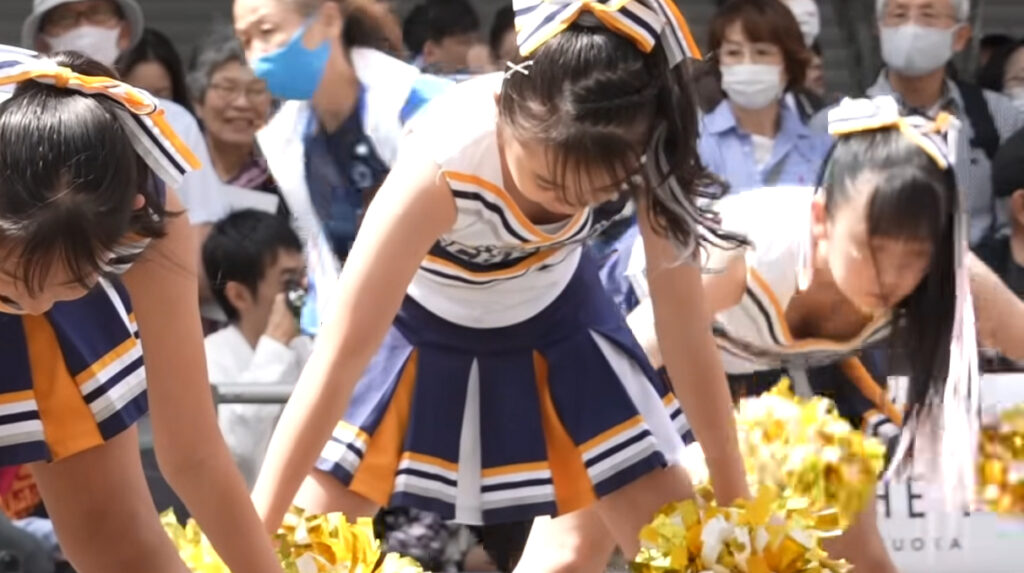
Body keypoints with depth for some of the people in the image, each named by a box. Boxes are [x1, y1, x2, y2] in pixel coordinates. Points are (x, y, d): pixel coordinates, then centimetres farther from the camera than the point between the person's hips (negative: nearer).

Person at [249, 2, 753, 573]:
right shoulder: (443, 166, -42)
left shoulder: (644, 148, -32)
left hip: (555, 319, 3)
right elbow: (338, 359, -38)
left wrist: (734, 494, -14)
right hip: (421, 324, -3)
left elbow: (684, 320, -18)